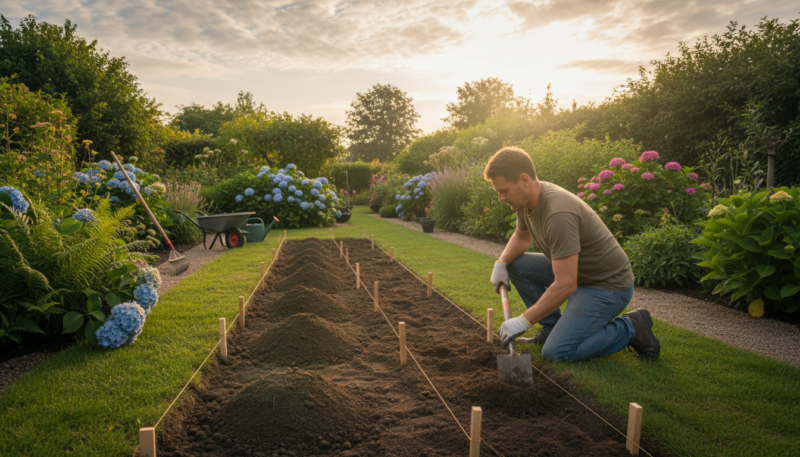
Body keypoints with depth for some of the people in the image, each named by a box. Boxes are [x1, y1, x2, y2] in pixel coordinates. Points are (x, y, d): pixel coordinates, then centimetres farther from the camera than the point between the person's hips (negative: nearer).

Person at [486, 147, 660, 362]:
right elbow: (522, 236, 18)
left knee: (556, 352, -18)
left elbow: (565, 286, -33)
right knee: (515, 265, 2)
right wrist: (501, 263, -1)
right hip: (575, 272, 9)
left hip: (608, 285, -9)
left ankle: (632, 329, 0)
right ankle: (552, 327, 11)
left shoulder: (558, 213, -33)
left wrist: (523, 321, -24)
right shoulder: (527, 199, -4)